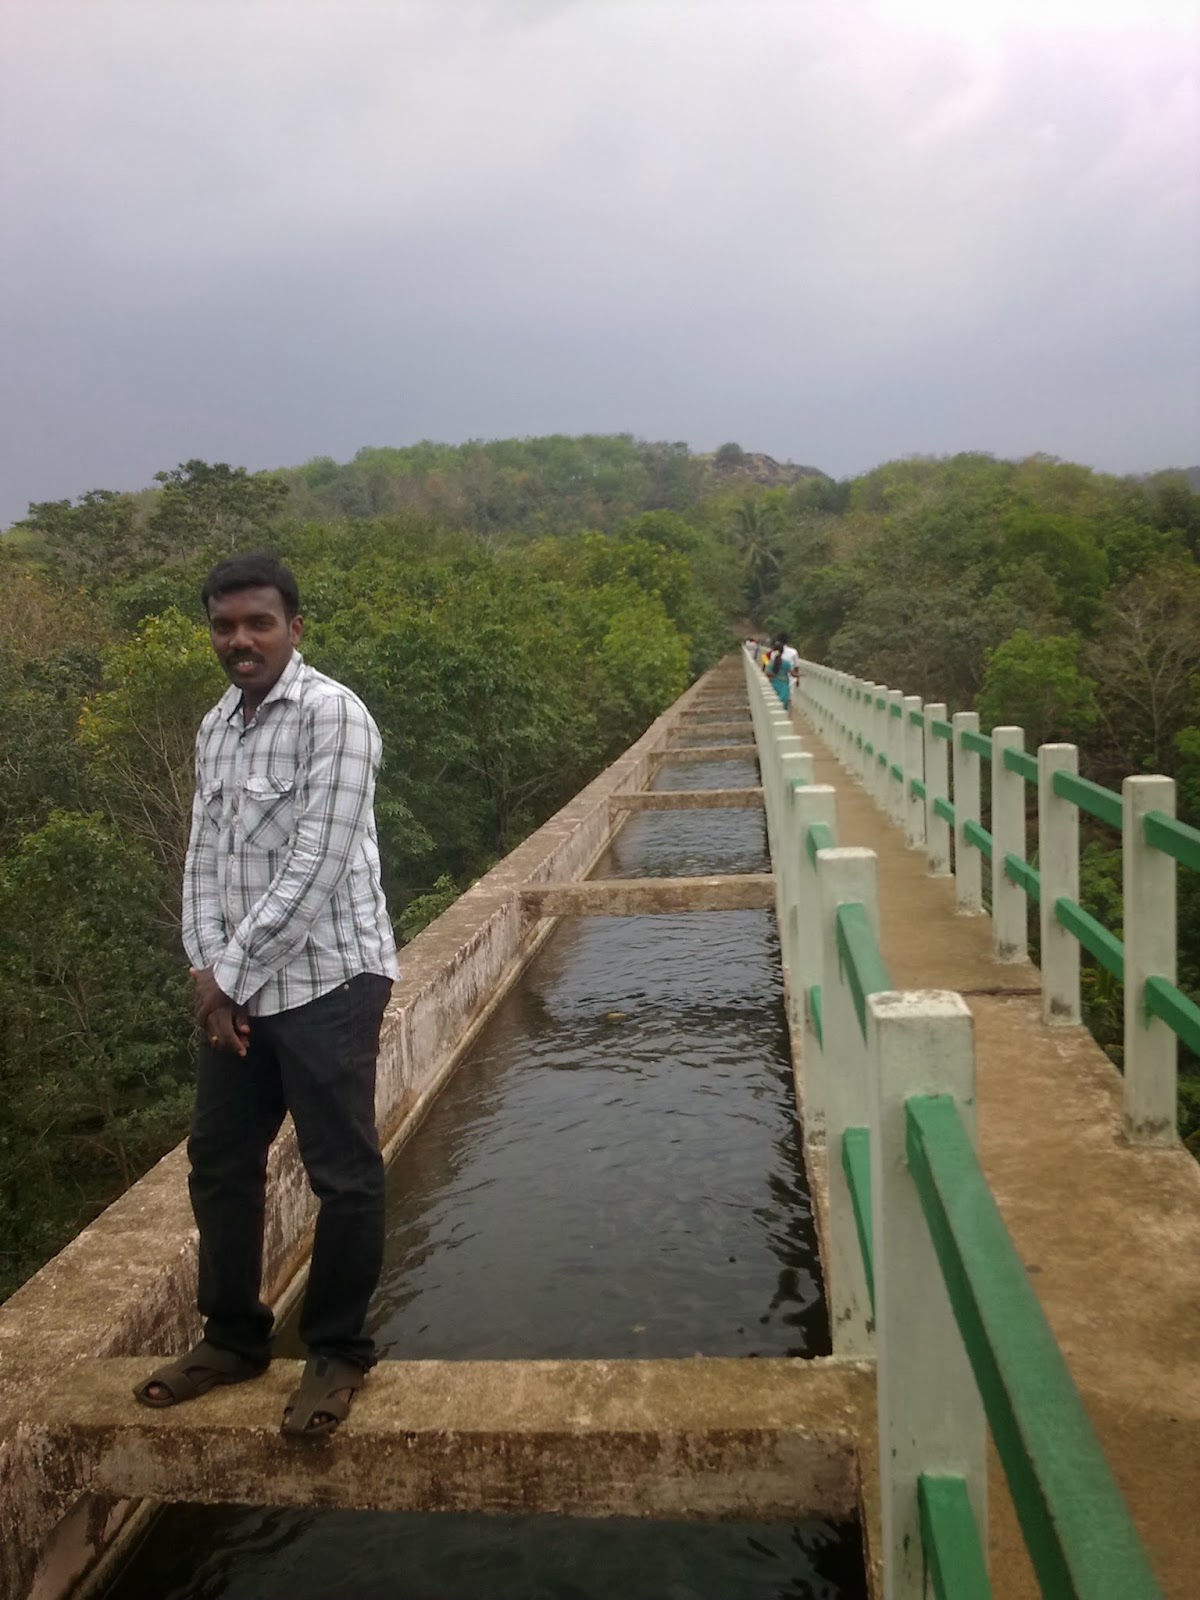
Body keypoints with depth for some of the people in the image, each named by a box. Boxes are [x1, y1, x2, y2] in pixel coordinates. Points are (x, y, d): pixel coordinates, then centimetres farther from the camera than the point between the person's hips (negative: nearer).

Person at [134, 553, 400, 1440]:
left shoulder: (333, 715, -13)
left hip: (326, 981, -7)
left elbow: (315, 869, -18)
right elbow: (204, 858, 10)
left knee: (343, 1174, 3)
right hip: (238, 987, 8)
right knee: (219, 1163, 16)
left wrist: (231, 971, -13)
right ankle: (235, 1336, 34)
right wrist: (209, 970, -4)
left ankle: (339, 1351, 21)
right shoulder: (216, 727, 11)